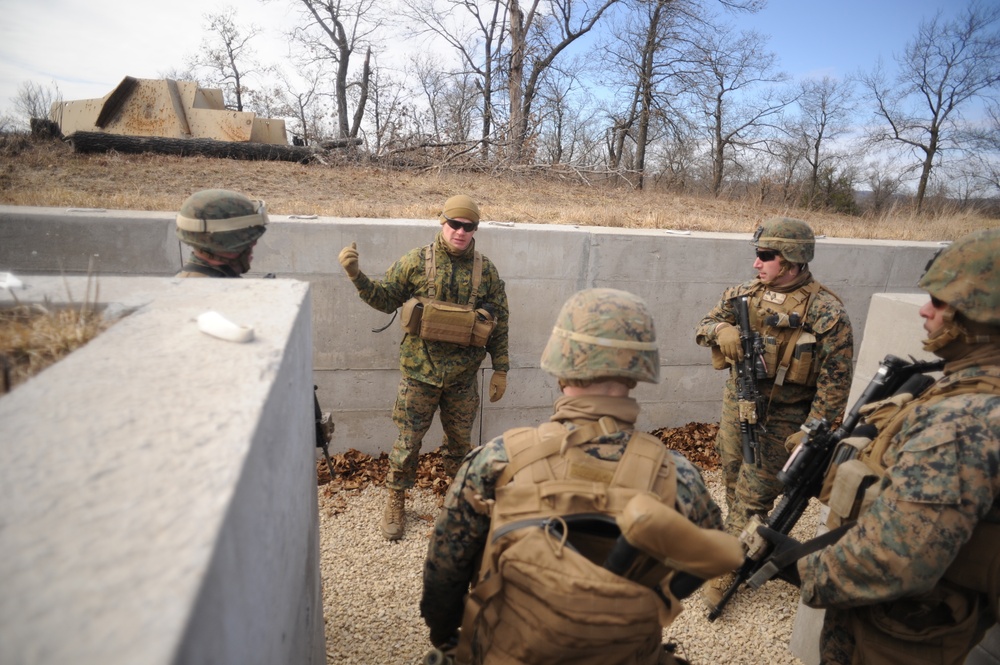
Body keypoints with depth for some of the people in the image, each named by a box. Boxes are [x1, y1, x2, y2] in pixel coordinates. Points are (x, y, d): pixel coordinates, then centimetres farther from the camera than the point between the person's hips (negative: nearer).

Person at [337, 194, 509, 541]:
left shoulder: (486, 271, -2)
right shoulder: (416, 261, -5)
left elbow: (499, 324, 3)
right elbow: (385, 297, 2)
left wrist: (500, 369, 2)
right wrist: (356, 275, -14)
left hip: (462, 376, 2)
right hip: (419, 371, -1)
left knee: (460, 440, 16)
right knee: (408, 439, 8)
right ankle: (395, 502, 29)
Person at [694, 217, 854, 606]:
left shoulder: (826, 312, -15)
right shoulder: (746, 294, 0)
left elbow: (836, 380, -13)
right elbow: (704, 325, 4)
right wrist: (721, 329, -20)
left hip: (781, 423, -5)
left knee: (751, 499, 1)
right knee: (734, 485, 19)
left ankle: (725, 569, 16)